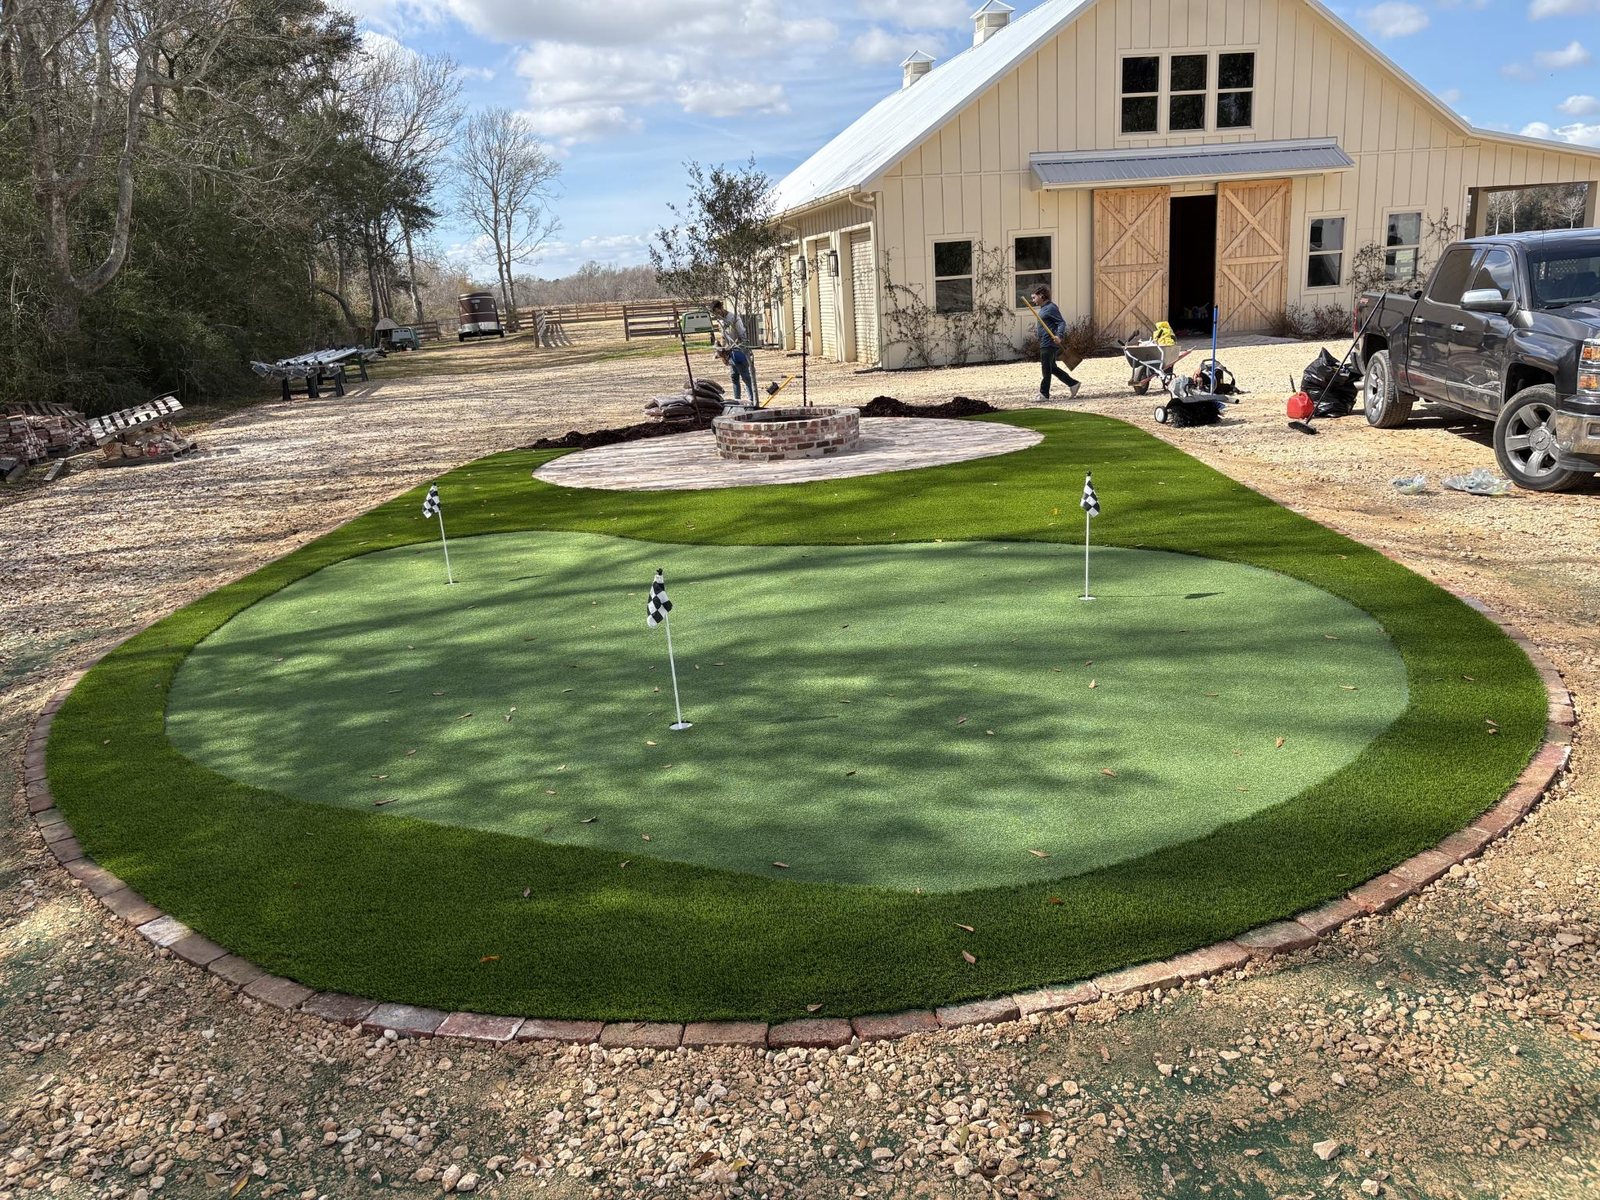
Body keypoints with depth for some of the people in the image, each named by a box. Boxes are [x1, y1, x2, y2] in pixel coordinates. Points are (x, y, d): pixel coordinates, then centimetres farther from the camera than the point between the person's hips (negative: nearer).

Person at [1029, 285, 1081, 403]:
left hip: (1048, 343, -10)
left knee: (1046, 369, -5)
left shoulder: (1051, 308, -14)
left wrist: (1059, 336, -35)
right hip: (1045, 343, 10)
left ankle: (1044, 395, -1)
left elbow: (1062, 322, -21)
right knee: (1052, 368, 15)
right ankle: (1073, 384, 20)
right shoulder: (1043, 308, 16)